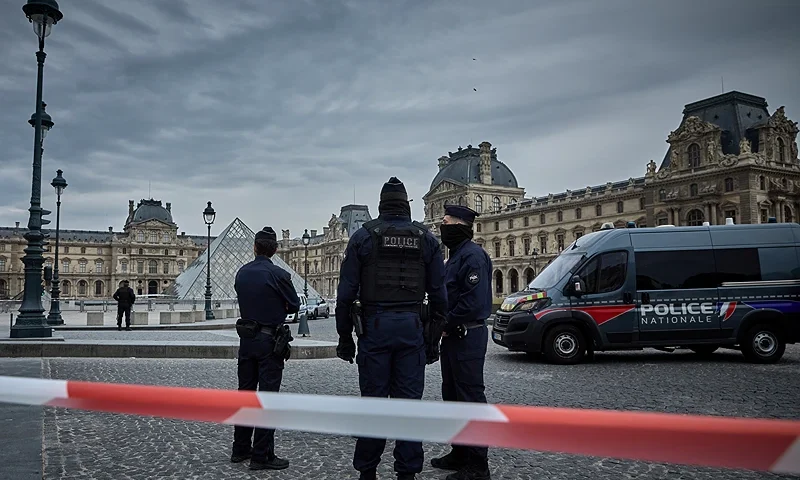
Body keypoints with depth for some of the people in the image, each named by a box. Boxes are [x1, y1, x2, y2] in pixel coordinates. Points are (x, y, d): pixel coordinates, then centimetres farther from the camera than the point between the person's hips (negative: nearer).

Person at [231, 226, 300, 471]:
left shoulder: (241, 273, 4)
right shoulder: (278, 274, -15)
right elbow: (294, 306, -4)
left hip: (246, 338, 6)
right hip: (269, 341, -6)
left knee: (245, 393, 14)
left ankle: (240, 448, 23)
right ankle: (262, 455, 3)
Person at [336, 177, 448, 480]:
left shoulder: (364, 236, 2)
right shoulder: (426, 239, 7)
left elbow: (346, 292, -1)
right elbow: (439, 294, 5)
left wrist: (345, 337, 5)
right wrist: (434, 337, 11)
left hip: (374, 326, -1)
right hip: (412, 327, 1)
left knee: (373, 399, 7)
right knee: (408, 401, 6)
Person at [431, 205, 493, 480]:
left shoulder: (473, 255, -15)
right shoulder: (455, 255, 17)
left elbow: (474, 300, -24)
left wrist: (447, 324, -14)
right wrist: (442, 325, 7)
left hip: (467, 337, -10)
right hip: (452, 336, 10)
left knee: (471, 397, -5)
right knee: (452, 395, 16)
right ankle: (460, 453, 27)